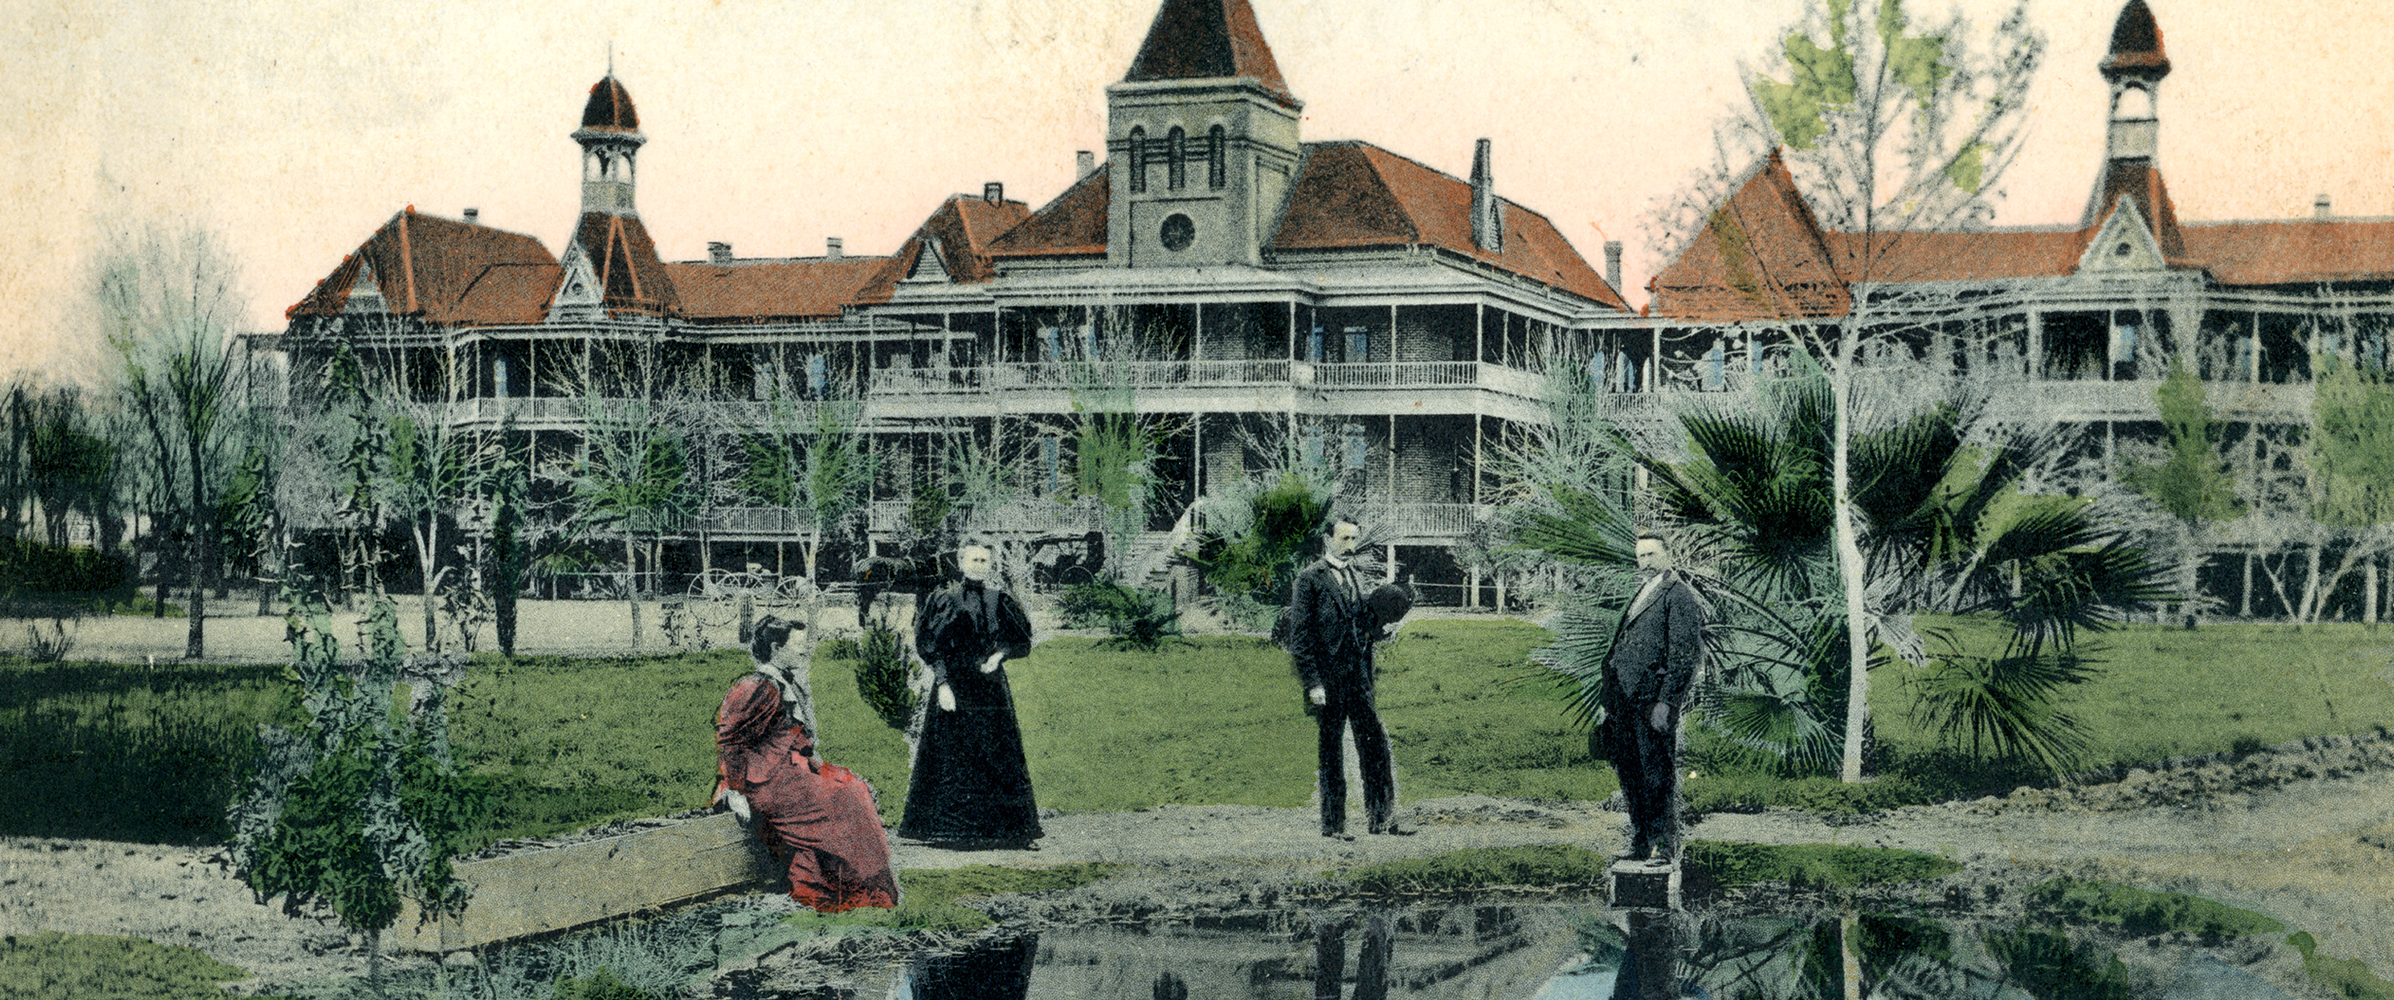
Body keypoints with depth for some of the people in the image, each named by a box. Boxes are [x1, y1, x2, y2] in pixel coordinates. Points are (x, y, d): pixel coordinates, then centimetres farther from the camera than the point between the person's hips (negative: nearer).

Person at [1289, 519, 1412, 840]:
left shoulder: (1356, 579, 17)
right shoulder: (1310, 579, -5)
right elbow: (1300, 636, -9)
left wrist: (1381, 626, 0)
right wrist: (1313, 683, -14)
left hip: (1359, 680, 6)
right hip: (1328, 680, -6)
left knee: (1376, 743, 3)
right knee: (1330, 755, 1)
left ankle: (1381, 819, 9)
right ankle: (1332, 824, 9)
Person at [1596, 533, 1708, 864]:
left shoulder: (1680, 597, -7)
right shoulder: (1643, 595, 22)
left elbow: (1684, 655, -13)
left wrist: (1665, 703, -19)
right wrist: (1611, 700, 19)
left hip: (1652, 700, -9)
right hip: (1626, 700, 9)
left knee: (1657, 776, -5)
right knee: (1631, 775, 11)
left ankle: (1665, 846, 2)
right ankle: (1641, 843, 19)